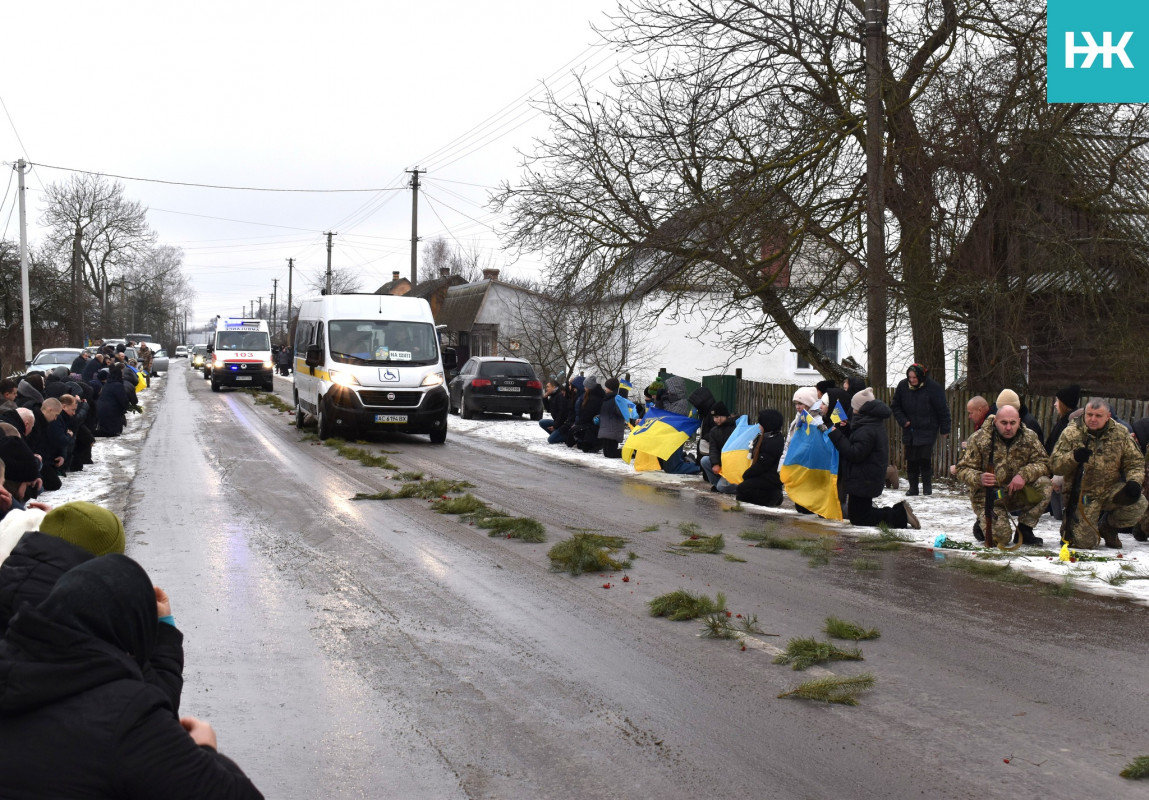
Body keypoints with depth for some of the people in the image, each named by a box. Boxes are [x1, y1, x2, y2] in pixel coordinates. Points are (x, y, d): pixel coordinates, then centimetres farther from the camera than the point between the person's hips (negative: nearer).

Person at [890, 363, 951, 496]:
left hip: (927, 430, -4)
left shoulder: (933, 387, -11)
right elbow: (895, 406, 11)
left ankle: (927, 486, 6)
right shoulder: (903, 386, -1)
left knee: (925, 458, -10)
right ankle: (913, 487, 14)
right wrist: (903, 421, -4)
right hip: (909, 430, 4)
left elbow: (942, 410, -5)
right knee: (911, 460, 4)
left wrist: (944, 429, -2)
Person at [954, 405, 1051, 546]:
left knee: (1045, 485, -24)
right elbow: (962, 470, -10)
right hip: (989, 496, -3)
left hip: (1018, 494, 4)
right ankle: (981, 524, 14)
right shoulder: (980, 439, -10)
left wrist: (1024, 475, -26)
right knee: (1000, 537, -24)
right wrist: (979, 478, -32)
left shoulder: (1029, 437, -2)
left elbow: (1044, 463, -6)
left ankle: (1024, 530, -7)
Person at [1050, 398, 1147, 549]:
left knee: (1138, 504, -27)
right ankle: (1070, 526, 26)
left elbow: (1135, 462, 5)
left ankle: (1108, 525, 6)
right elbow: (1055, 465, -8)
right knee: (1085, 542, -15)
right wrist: (1074, 457, -28)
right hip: (1084, 495, -3)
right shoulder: (1072, 433, -5)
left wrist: (1134, 482, -16)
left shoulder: (1120, 433, 1)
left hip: (1111, 490, 3)